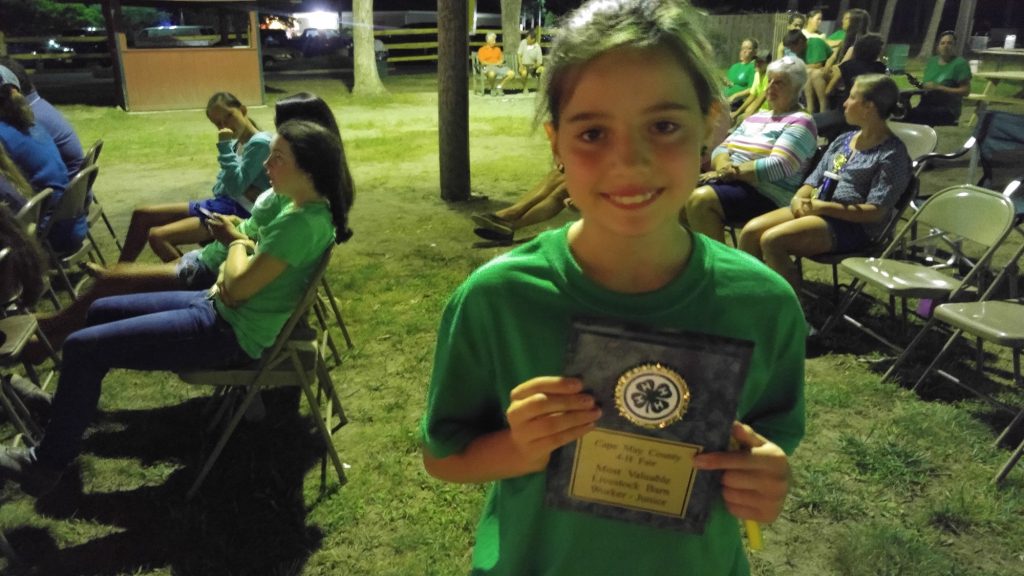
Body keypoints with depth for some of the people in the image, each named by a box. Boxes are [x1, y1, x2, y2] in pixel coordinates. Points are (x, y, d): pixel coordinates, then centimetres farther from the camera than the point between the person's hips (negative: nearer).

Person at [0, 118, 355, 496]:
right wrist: (242, 244, -4)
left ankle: (47, 463, 12)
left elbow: (238, 288, -24)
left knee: (82, 348, -7)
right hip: (220, 309, 10)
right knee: (101, 311, 20)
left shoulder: (303, 223, -28)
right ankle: (68, 406, 39)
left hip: (231, 334, -10)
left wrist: (236, 242, -6)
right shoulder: (309, 209, 3)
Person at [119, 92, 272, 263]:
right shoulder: (237, 143, 15)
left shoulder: (260, 143, -14)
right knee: (142, 215, 12)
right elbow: (225, 187, 15)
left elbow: (236, 188, -22)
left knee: (157, 236, -22)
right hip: (220, 203, 10)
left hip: (237, 213, -10)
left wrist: (225, 146, -18)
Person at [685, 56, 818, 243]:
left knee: (701, 199, -32)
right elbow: (721, 148, 14)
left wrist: (732, 172, -17)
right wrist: (723, 166, -10)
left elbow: (779, 166, -17)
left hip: (768, 194, -8)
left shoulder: (799, 122, -2)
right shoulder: (755, 117, 22)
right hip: (730, 183, 8)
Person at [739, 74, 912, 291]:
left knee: (771, 240, -29)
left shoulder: (892, 154, -6)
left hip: (851, 224, -7)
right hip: (814, 209, 8)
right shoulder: (843, 140, 18)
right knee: (751, 230, -15)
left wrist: (823, 207, -18)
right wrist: (799, 198, -5)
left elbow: (875, 212, -14)